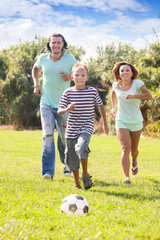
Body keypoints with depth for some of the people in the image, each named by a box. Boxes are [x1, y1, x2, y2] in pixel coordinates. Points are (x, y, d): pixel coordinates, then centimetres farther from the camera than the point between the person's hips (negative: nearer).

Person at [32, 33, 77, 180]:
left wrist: (71, 77, -14)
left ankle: (66, 165, 33)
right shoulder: (43, 58, 2)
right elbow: (36, 69, 24)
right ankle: (48, 171, -11)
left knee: (64, 138, 9)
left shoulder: (70, 59, -4)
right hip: (46, 103, 0)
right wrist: (36, 85, 11)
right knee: (48, 136, -12)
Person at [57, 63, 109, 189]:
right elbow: (59, 111, -3)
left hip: (86, 127, -2)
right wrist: (67, 109, -25)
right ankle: (77, 184, 25)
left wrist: (105, 123, 19)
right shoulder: (68, 92, 0)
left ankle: (85, 175, -11)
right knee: (72, 157, 8)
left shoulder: (93, 91, 0)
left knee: (81, 147, -30)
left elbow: (101, 106, 15)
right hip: (72, 129, 3)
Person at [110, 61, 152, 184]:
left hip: (136, 121, 0)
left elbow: (149, 96, -27)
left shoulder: (137, 83, -13)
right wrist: (113, 107, 17)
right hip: (121, 122, 0)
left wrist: (134, 96, -38)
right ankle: (127, 177, -24)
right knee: (125, 149, -18)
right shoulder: (116, 85, -3)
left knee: (134, 150, 15)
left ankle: (134, 162, 51)